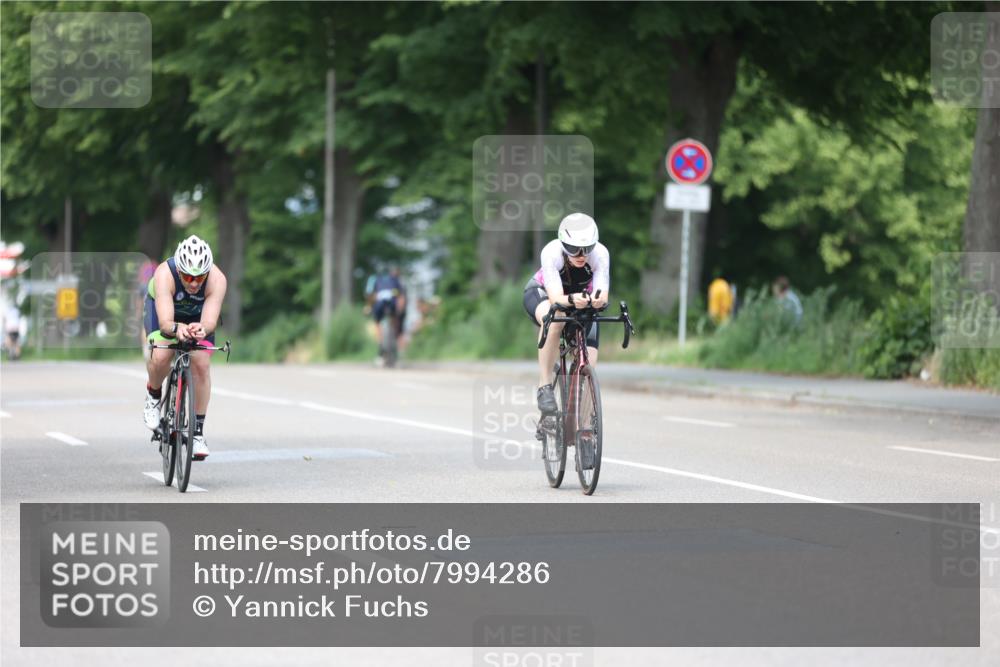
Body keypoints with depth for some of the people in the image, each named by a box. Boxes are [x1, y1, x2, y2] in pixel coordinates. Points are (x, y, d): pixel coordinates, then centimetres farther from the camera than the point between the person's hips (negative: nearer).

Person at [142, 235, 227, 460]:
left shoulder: (217, 280, -35)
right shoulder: (165, 275, -39)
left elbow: (210, 321, -43)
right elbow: (165, 322, -46)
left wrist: (202, 329, -66)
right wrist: (177, 328, -68)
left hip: (198, 317, 1)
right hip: (163, 309, -1)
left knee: (201, 365, -18)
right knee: (160, 358, -27)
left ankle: (198, 431, -6)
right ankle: (154, 395, 6)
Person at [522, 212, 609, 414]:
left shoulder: (600, 254, -31)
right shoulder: (551, 252, -35)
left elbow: (602, 295, -39)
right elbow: (556, 298, -43)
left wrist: (598, 299, -63)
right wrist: (572, 300, -65)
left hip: (581, 295, 3)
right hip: (542, 292, -3)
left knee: (589, 363, -13)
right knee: (554, 320, -40)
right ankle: (545, 386, -30)